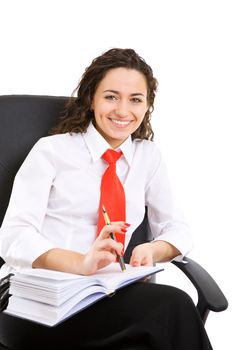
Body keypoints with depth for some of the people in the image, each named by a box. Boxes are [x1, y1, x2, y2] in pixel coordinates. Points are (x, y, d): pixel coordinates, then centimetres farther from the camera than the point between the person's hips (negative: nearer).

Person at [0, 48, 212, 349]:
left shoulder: (148, 156, 12)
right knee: (172, 307, -28)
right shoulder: (51, 150, -2)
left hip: (103, 295, 4)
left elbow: (176, 227, 12)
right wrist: (81, 263, -30)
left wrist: (151, 250, -13)